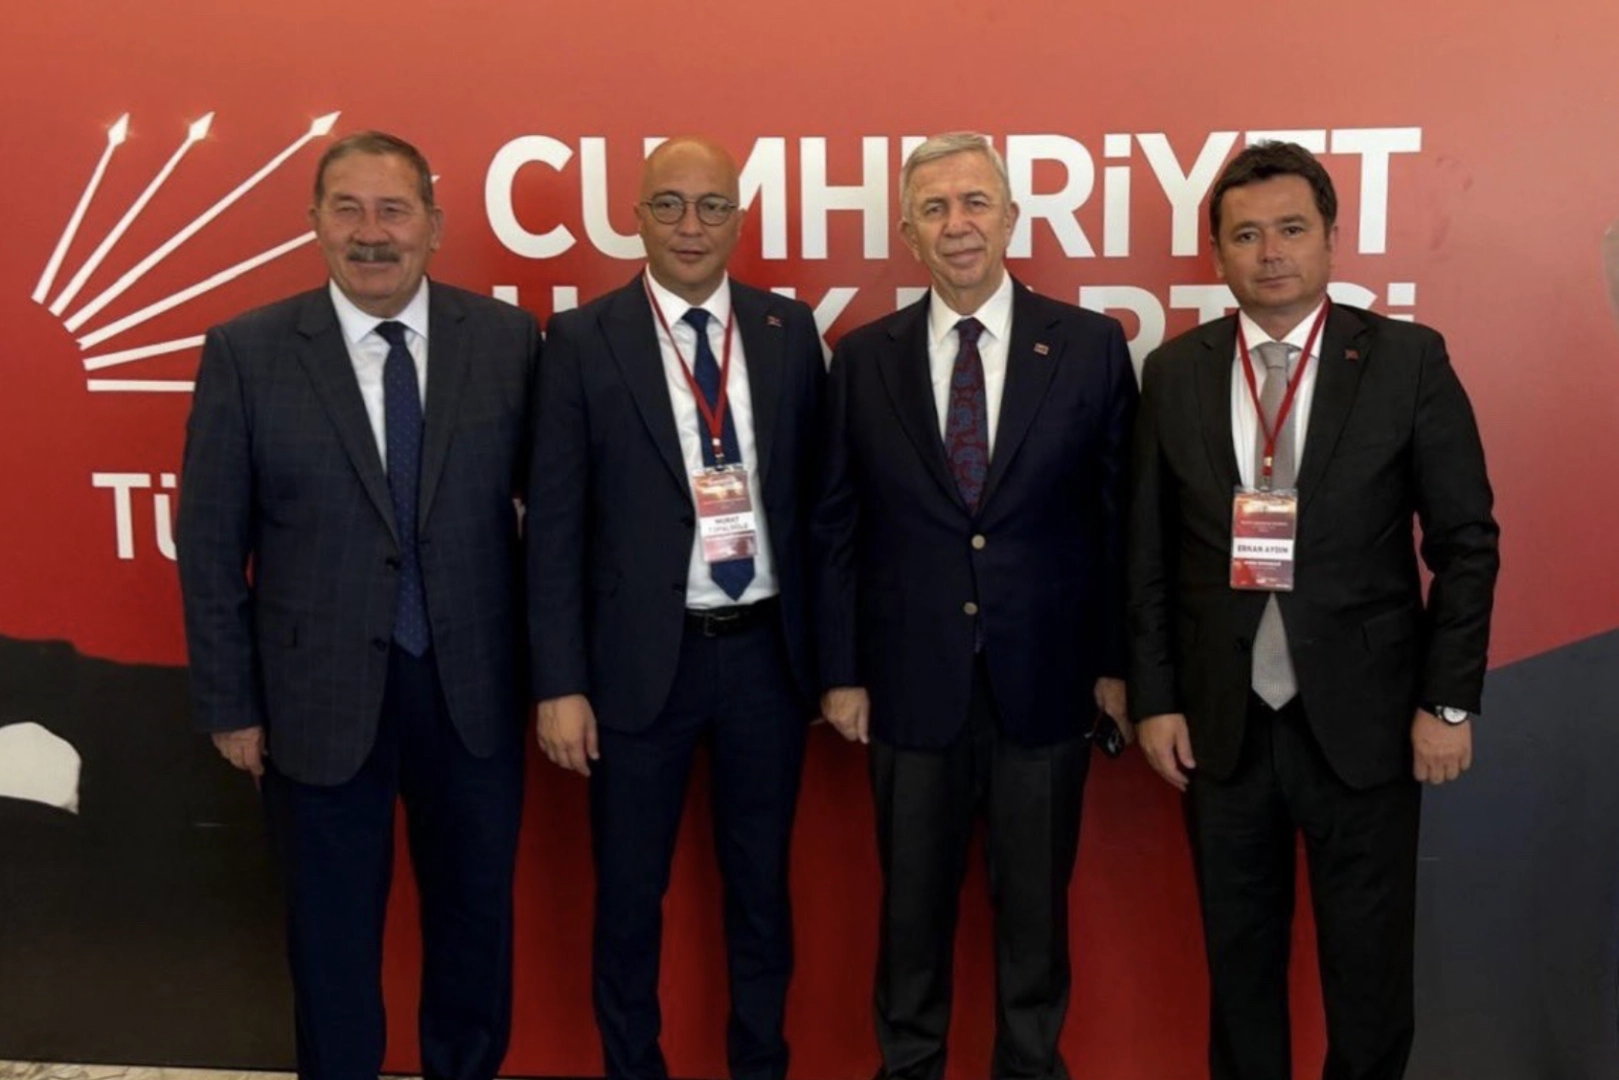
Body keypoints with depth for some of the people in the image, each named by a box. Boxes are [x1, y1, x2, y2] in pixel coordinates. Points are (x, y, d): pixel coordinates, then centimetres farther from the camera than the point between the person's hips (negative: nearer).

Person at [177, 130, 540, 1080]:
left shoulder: (507, 338, -4)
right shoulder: (247, 352, -6)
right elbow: (211, 545, -3)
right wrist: (230, 703, -3)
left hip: (472, 686, 1)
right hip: (321, 692, -1)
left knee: (476, 909, 18)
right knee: (334, 926, 16)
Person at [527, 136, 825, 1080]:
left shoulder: (791, 329, 2)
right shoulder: (584, 340, -5)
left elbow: (817, 493, 6)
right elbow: (555, 522, -5)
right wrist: (561, 682, -9)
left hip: (767, 651, 2)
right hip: (643, 657, -2)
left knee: (762, 882, 17)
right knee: (631, 893, 13)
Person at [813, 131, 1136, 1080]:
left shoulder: (1092, 346, -3)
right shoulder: (864, 358, 0)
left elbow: (1120, 516, -1)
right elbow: (836, 528, 2)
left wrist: (1117, 661, -1)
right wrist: (841, 671, 0)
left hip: (1046, 680, 0)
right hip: (912, 682, 1)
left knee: (1036, 902, 15)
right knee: (913, 901, 15)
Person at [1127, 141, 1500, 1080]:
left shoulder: (1408, 359, -4)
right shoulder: (1175, 373, 2)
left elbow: (1466, 542, -2)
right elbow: (1150, 554, 4)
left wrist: (1449, 701, -5)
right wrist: (1156, 699, 1)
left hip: (1364, 719, -1)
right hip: (1223, 722, 2)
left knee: (1370, 967, 12)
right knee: (1239, 957, 16)